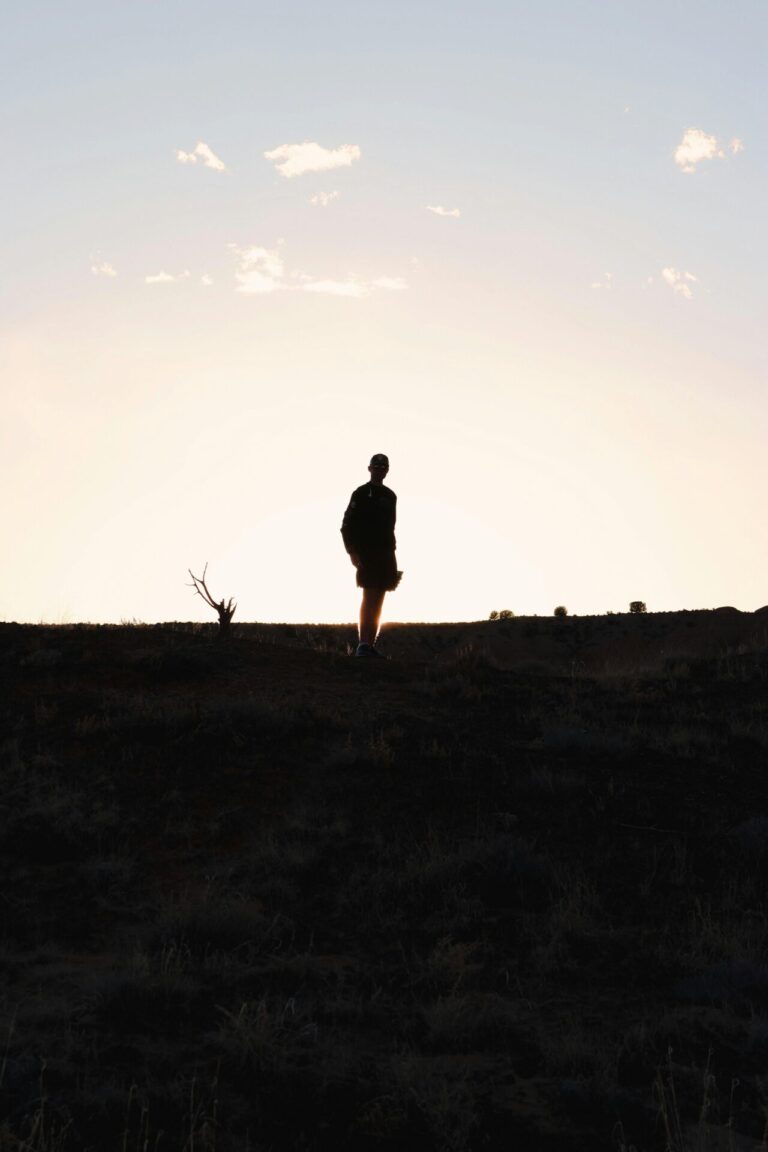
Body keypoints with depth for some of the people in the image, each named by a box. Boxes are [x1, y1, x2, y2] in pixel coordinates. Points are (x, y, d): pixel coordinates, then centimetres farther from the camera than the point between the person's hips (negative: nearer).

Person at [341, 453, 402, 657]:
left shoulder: (390, 496, 16)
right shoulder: (361, 494, -3)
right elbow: (347, 526, -6)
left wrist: (391, 552, 15)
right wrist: (352, 552, -15)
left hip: (385, 555, 6)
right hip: (366, 554, -6)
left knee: (378, 601, 5)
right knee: (369, 597, -14)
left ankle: (370, 644, 8)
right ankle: (363, 644, -17)